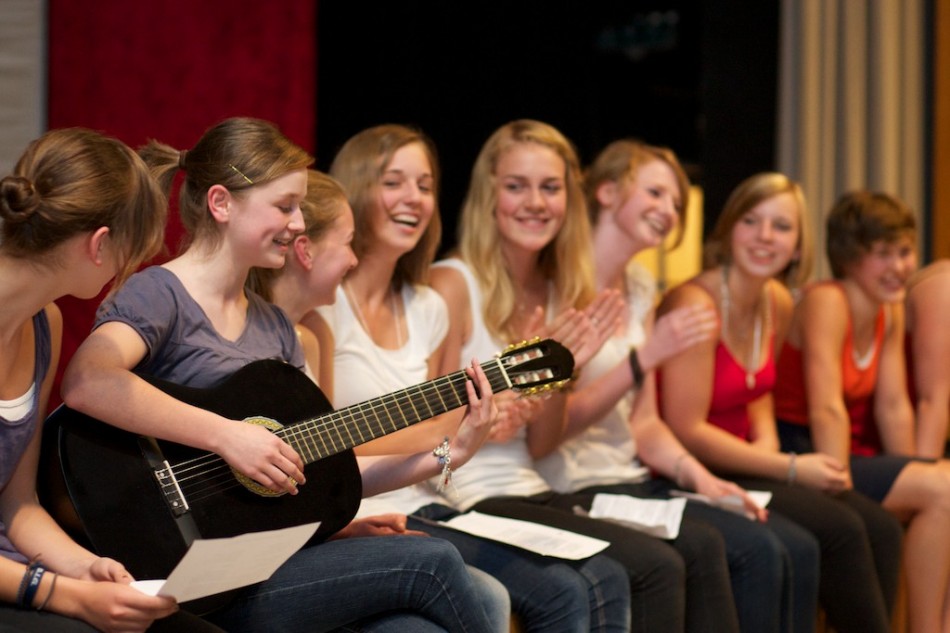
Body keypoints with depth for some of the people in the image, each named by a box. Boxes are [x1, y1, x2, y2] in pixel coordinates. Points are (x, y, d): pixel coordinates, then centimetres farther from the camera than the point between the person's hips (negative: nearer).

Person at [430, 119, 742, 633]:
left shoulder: (557, 292, 12)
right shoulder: (454, 284, -9)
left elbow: (537, 447, 12)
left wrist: (565, 369, -5)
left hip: (536, 493, 7)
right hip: (475, 504, -7)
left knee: (701, 546, -10)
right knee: (657, 567, -20)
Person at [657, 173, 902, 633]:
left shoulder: (778, 303, 6)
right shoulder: (696, 304, -19)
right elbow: (687, 432, -20)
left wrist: (768, 447, 0)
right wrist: (791, 469, -15)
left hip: (743, 465, 8)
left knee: (881, 531, -8)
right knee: (841, 531, -21)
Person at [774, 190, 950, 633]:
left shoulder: (891, 313, 10)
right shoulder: (827, 302, -16)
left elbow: (893, 408, 8)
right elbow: (827, 410, -23)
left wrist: (914, 474, -1)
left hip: (850, 452, 8)